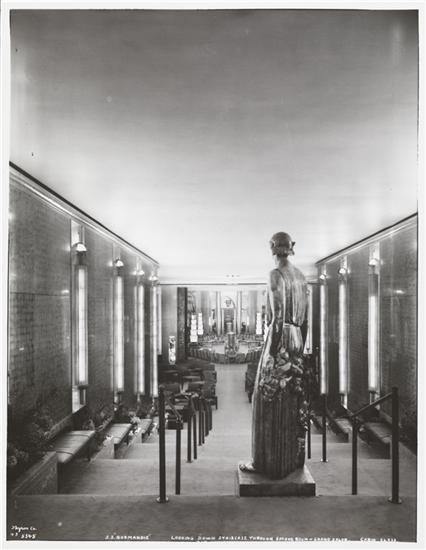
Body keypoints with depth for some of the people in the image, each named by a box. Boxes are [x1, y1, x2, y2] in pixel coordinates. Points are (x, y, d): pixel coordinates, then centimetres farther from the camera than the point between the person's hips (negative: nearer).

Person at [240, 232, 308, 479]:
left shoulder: (276, 275, -13)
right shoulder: (300, 275, 10)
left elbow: (278, 317, -18)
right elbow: (306, 314, 13)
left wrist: (272, 354, -15)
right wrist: (300, 343, 20)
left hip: (281, 338, -8)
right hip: (297, 338, 8)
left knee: (270, 400, 2)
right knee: (294, 400, 15)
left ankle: (268, 462, 10)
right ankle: (295, 458, 26)